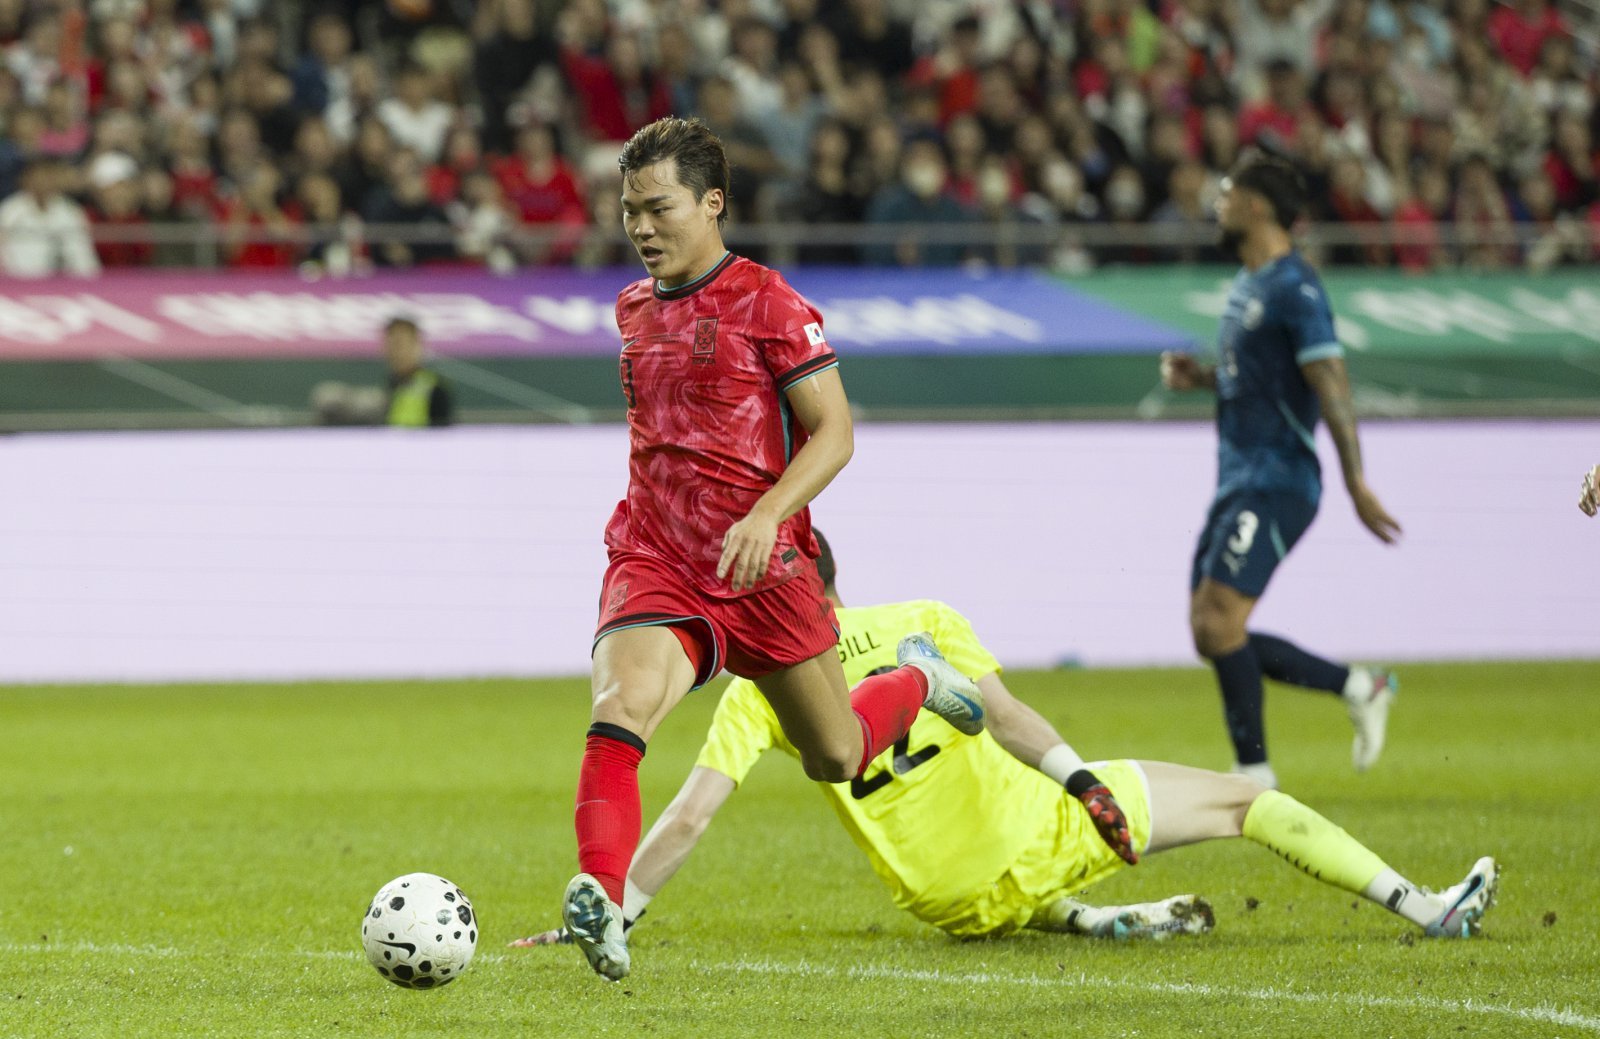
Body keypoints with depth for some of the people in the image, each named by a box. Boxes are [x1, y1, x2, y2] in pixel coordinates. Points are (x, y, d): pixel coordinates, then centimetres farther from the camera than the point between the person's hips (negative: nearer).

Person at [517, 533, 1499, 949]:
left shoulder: (757, 692, 0)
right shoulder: (922, 623, 2)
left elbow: (689, 817, -6)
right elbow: (1002, 712, -12)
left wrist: (608, 915, -3)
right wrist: (1087, 786, -18)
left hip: (959, 903, 2)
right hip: (1033, 831, -2)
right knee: (1240, 797, 12)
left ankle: (1091, 919, 14)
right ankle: (1421, 906, 8)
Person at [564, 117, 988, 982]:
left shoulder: (766, 303, -8)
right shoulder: (634, 309, 11)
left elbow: (833, 432, -11)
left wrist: (768, 515, -25)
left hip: (760, 569, -3)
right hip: (652, 563, 3)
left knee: (836, 758, 12)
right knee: (617, 710, -26)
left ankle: (914, 682, 45)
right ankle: (599, 906, -36)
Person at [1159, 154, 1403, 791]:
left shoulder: (1293, 289, -14)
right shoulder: (1248, 285, 16)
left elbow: (1330, 384, -19)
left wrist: (1356, 483, -24)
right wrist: (1202, 378, 9)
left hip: (1276, 483, -10)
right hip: (1238, 480, 10)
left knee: (1218, 620, -17)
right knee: (1211, 632, 6)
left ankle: (1253, 771, -9)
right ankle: (1357, 687, 15)